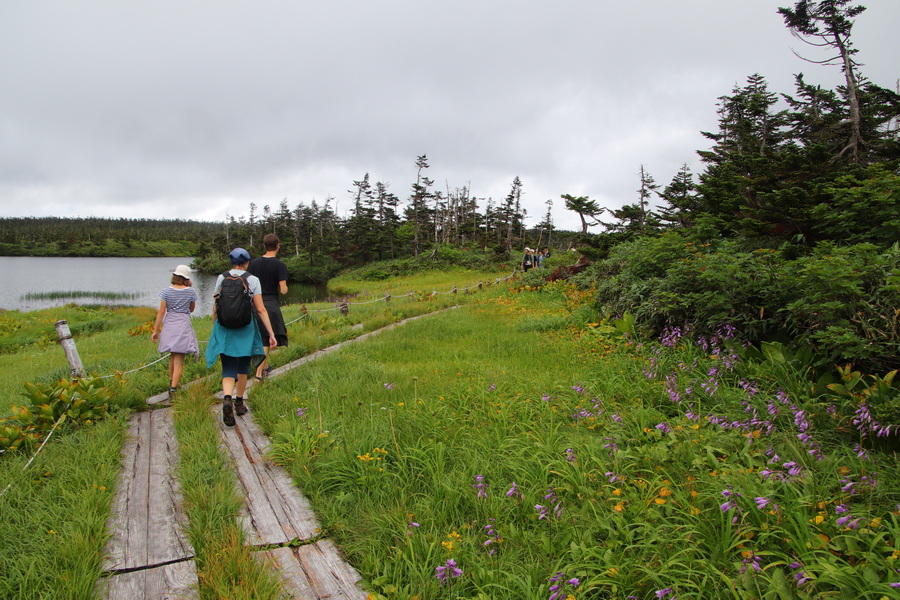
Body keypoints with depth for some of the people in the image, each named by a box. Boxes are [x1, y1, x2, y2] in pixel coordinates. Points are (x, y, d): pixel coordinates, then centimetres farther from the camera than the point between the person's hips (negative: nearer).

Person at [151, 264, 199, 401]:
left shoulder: (167, 291, 0)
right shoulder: (191, 292, -2)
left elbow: (161, 312, -2)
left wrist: (156, 330, 4)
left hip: (169, 325, 3)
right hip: (183, 325, -3)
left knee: (173, 356, 22)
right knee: (179, 360, -2)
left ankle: (172, 382, 37)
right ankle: (173, 388, -11)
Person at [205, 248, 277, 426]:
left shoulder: (221, 278, 3)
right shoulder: (253, 280, -3)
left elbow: (215, 307, 6)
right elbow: (260, 310, -7)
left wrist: (214, 329, 20)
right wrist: (271, 333, -4)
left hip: (224, 329, 1)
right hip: (246, 330, -1)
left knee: (228, 369, 1)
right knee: (243, 367, 17)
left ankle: (227, 399, -25)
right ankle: (239, 403, 30)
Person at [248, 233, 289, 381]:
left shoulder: (254, 262, 3)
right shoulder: (280, 265, -10)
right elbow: (283, 290, -14)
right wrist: (285, 287, 7)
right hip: (271, 305, -4)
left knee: (260, 337, 18)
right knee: (266, 340, 3)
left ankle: (265, 366, 31)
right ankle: (259, 373, 1)